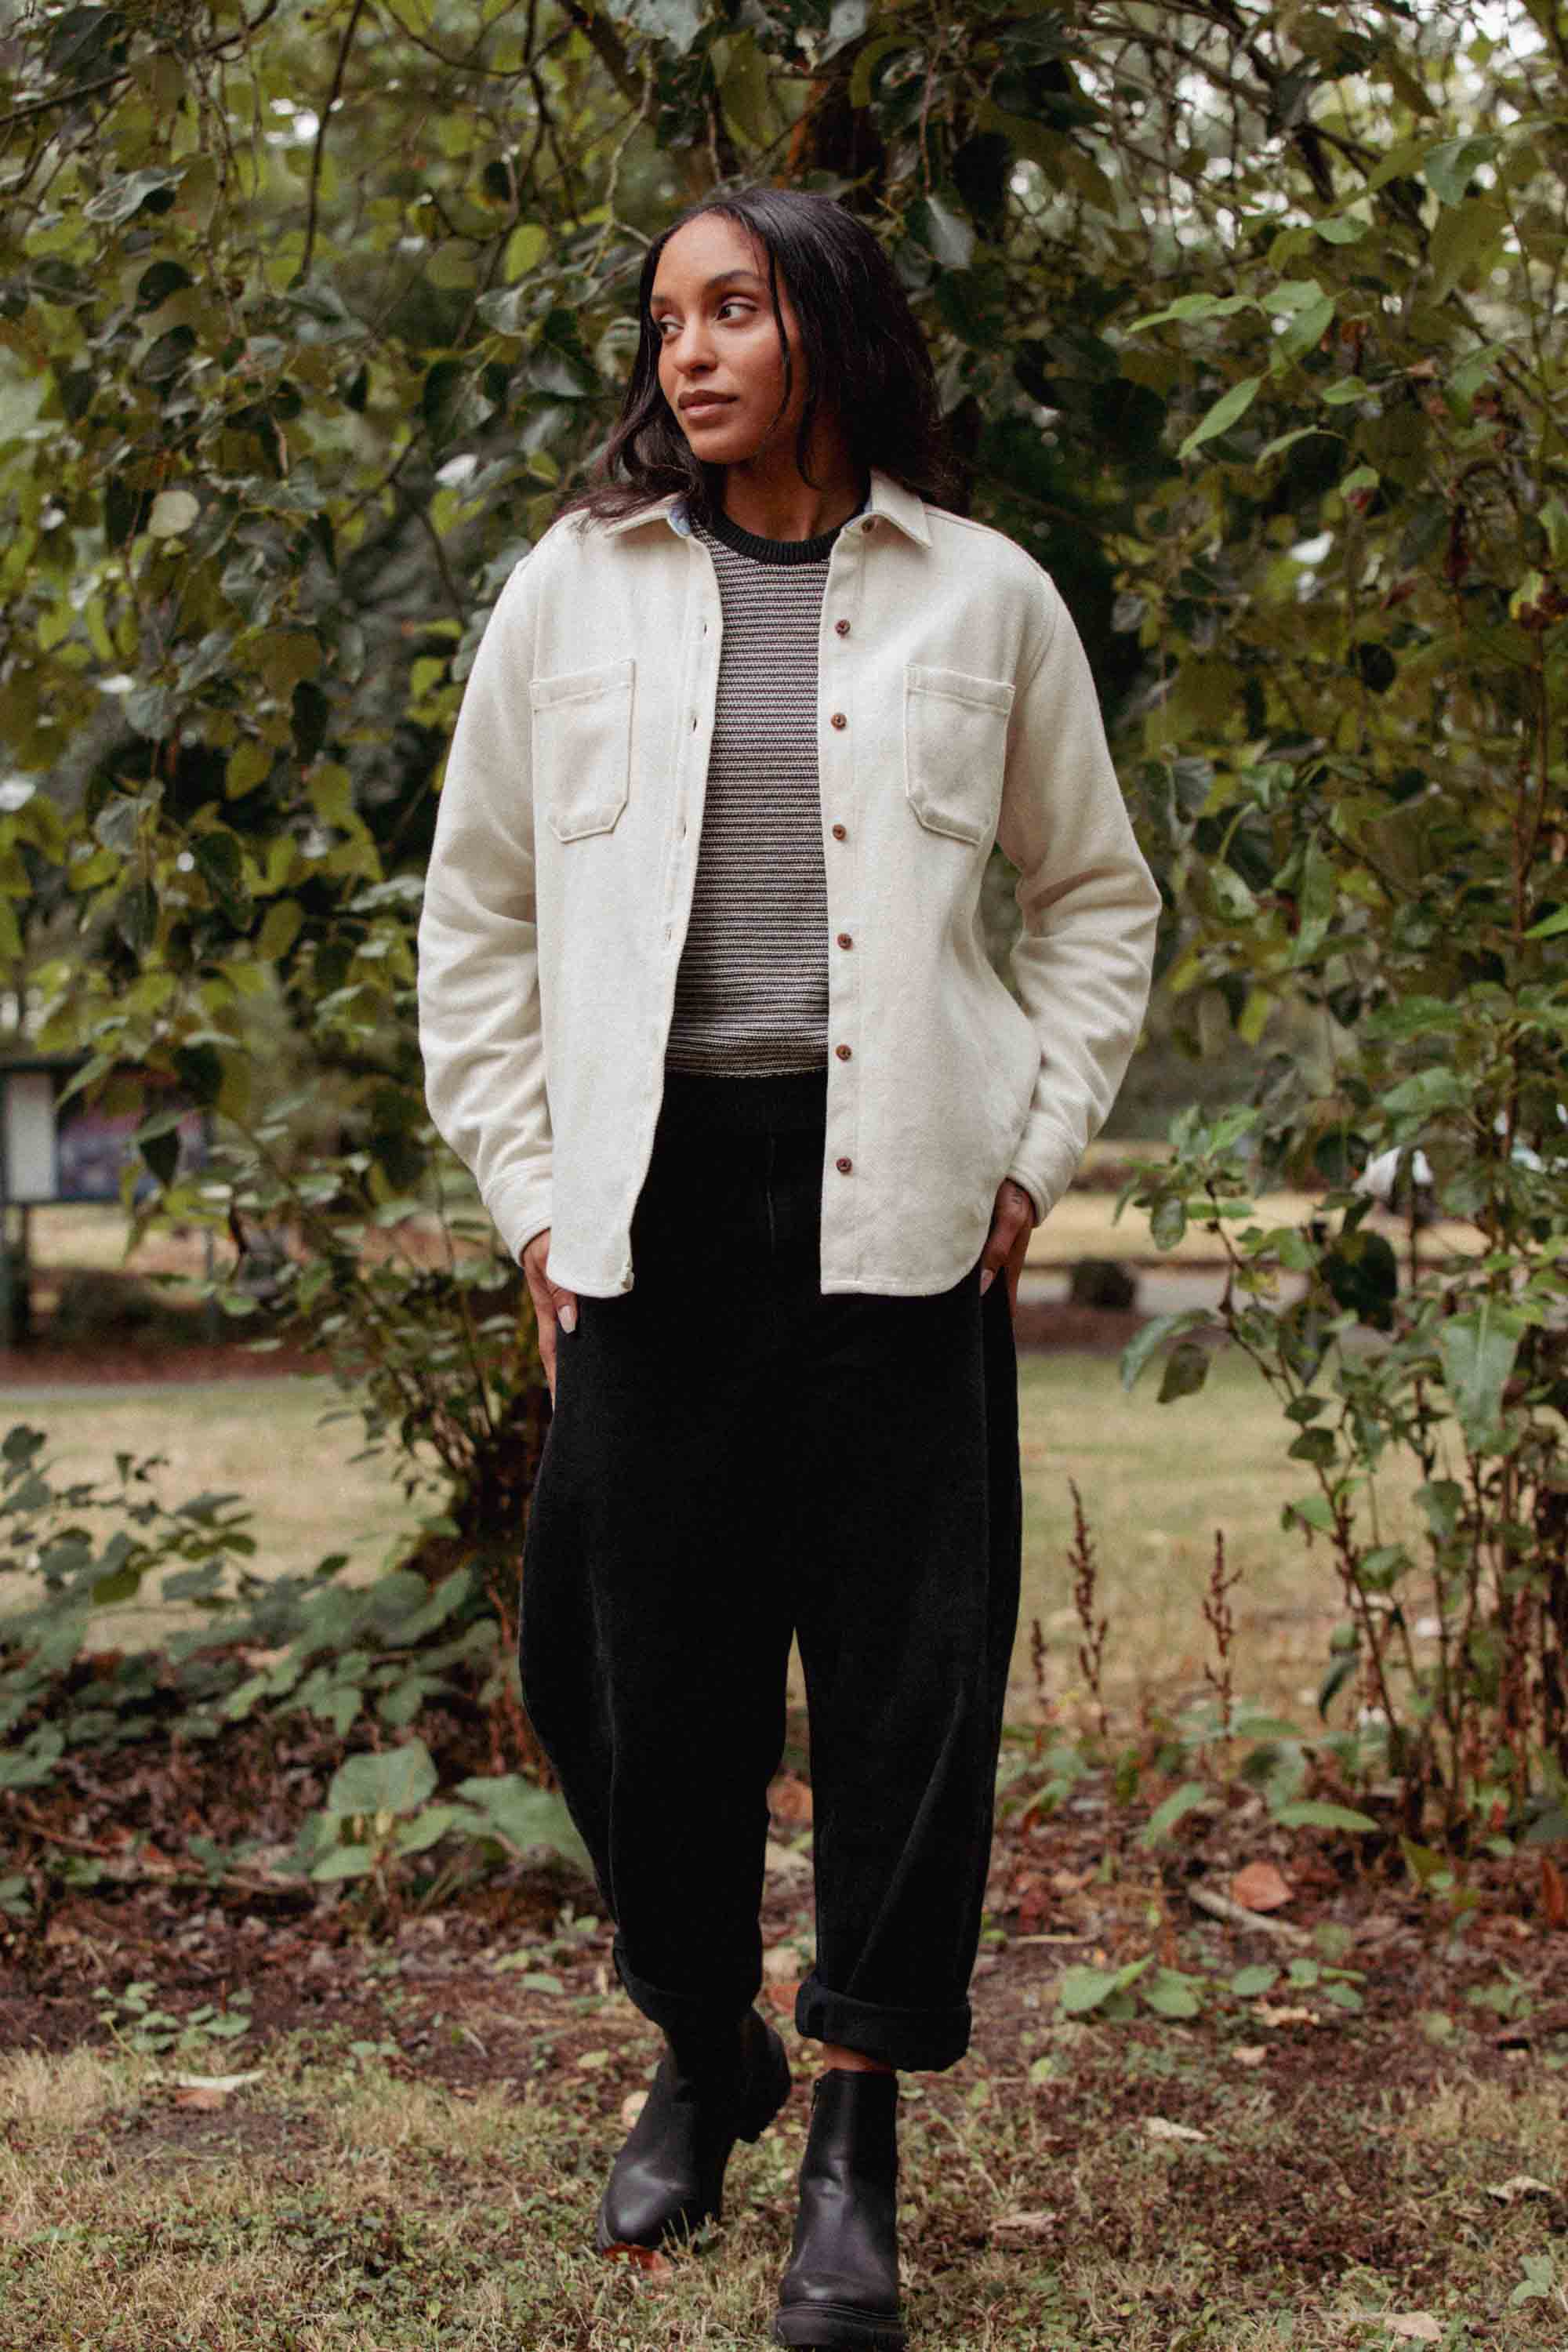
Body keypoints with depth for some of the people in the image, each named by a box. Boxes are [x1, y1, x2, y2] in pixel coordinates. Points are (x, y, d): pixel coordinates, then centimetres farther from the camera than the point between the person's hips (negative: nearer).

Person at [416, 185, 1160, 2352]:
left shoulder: (983, 599, 6)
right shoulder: (574, 590, 8)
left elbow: (1097, 899, 15)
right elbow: (477, 914, 12)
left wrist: (1034, 1158, 4)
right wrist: (530, 1194, 4)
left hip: (898, 1207, -1)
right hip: (654, 1199, 1)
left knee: (910, 1664, 0)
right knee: (639, 1652, 6)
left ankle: (858, 2145, 14)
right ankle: (701, 2051, 31)